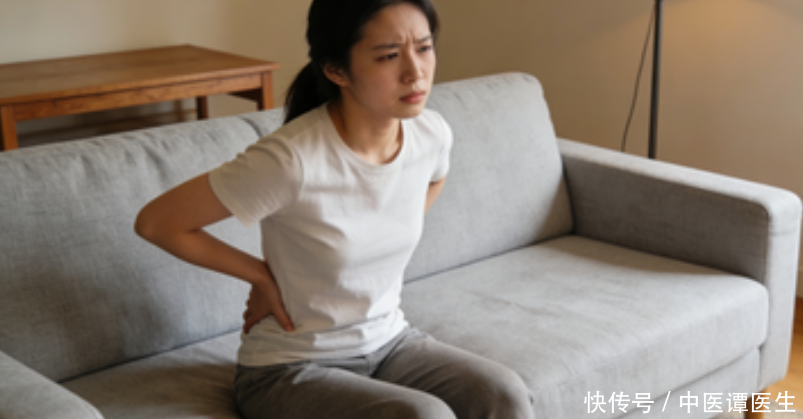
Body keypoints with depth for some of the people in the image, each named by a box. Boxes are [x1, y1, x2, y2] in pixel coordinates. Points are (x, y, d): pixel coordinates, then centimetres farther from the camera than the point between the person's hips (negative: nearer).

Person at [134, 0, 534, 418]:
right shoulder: (291, 160, -27)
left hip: (388, 341, 6)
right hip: (289, 368, -5)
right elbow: (156, 222, -17)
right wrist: (263, 275, -10)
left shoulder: (433, 135, -8)